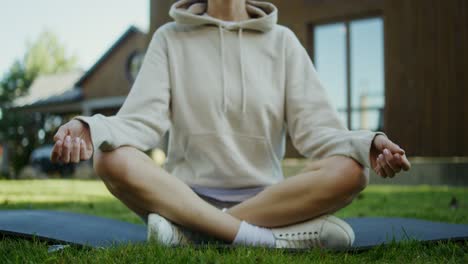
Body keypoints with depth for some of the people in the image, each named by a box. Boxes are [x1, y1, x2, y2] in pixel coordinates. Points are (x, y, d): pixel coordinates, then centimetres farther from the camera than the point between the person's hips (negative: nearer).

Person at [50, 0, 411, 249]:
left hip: (267, 196, 1)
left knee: (350, 171, -27)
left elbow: (314, 127, -3)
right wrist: (90, 129, -29)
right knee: (112, 160, -29)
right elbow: (141, 119, -7)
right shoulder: (170, 38, 6)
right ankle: (265, 239, -31)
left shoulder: (282, 40, 7)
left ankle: (191, 230, -28)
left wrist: (367, 145, -24)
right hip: (185, 193, -1)